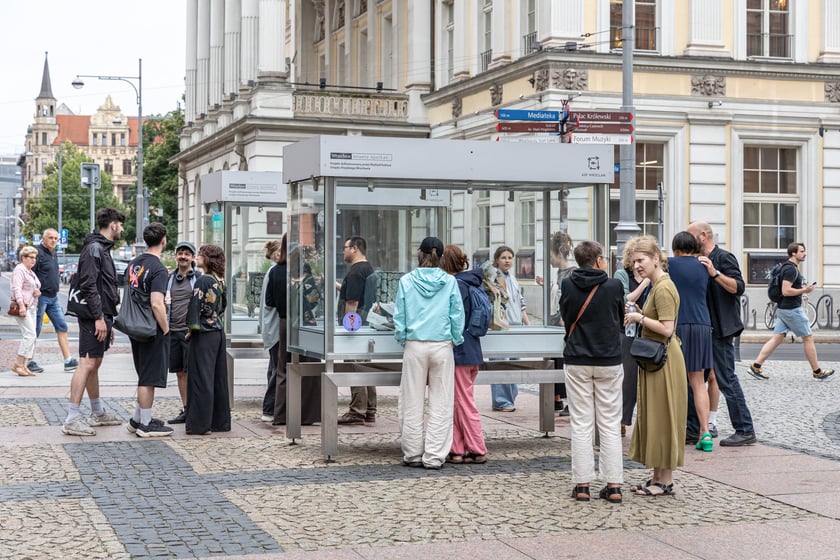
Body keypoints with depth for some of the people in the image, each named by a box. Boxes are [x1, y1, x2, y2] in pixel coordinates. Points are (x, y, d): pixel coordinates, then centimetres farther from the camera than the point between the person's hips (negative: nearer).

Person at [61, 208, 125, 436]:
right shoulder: (94, 248, -12)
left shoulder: (103, 249, 21)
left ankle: (98, 413, 26)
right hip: (93, 316, -11)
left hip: (101, 316, 11)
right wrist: (99, 318, -22)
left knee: (94, 364, 16)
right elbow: (89, 285, -21)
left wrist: (109, 320, 24)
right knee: (87, 364, -13)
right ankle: (72, 420, -15)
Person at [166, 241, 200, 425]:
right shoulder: (170, 278, 14)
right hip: (173, 331, 5)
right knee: (180, 372, 9)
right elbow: (163, 303, 22)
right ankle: (185, 409, 16)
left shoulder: (198, 278, 0)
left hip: (191, 331, -5)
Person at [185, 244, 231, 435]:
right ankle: (220, 421, 17)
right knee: (218, 378, 11)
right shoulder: (221, 281, 9)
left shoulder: (203, 281, -14)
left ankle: (200, 424, 0)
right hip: (219, 333, 8)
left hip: (204, 335, -8)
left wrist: (191, 328, -4)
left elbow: (195, 307, -15)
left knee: (201, 378, -3)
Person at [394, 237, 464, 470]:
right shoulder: (450, 282, -2)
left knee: (412, 403, 9)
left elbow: (399, 316, 2)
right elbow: (457, 316, 1)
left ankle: (413, 454, 13)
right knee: (440, 403, 5)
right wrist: (456, 341, 13)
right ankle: (434, 456, 4)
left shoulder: (406, 281, -1)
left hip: (415, 346, 0)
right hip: (442, 346, 0)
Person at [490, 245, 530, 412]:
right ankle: (501, 401, -5)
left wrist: (528, 323, 20)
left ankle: (509, 399, 16)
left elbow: (520, 303, 25)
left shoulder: (513, 279, 19)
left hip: (515, 326, 8)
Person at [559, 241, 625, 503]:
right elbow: (620, 320, 7)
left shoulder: (567, 285, -4)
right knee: (610, 425, 6)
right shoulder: (613, 286, -6)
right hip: (609, 361, 0)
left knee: (581, 424, 5)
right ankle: (613, 484, 5)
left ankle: (582, 484, 4)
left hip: (577, 361, 1)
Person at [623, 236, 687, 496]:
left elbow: (667, 328, -23)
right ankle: (658, 477, 19)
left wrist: (639, 318, -16)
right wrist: (638, 315, 8)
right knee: (651, 417, 13)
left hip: (663, 360, -10)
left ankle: (666, 481, 4)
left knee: (662, 417, -4)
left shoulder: (663, 288, -17)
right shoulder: (655, 285, 14)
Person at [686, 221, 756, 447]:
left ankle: (745, 431, 0)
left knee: (726, 379, -7)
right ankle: (693, 430, 15)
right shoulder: (699, 261, 18)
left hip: (720, 331, -9)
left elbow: (738, 287, -20)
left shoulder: (723, 258, -8)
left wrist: (714, 273, -27)